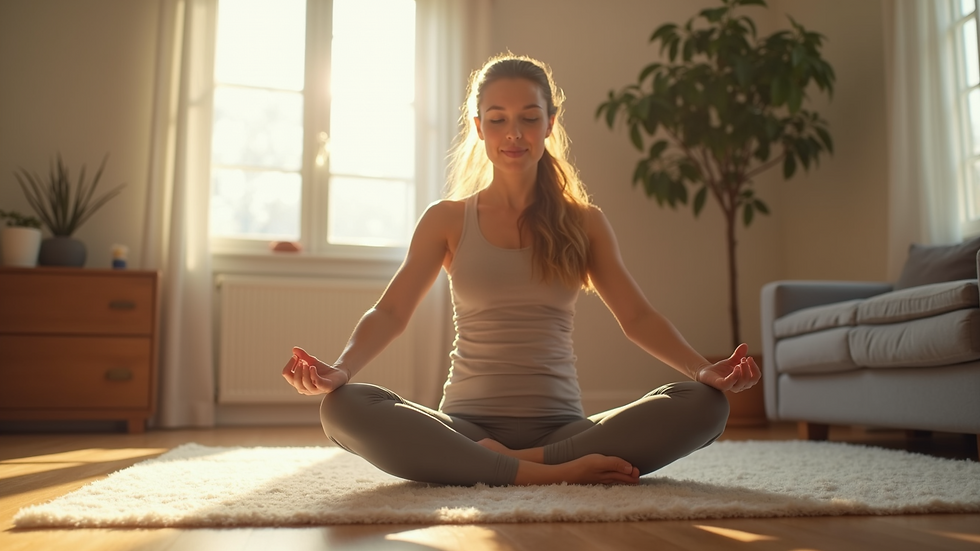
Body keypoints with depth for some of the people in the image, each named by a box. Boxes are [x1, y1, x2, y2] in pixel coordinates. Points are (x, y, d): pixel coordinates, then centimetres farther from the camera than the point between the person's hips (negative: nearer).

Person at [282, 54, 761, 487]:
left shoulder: (584, 223, 11)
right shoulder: (447, 219, 9)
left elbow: (637, 316, 6)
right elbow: (391, 312, 0)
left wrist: (703, 369, -14)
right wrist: (340, 370, -21)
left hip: (561, 426, 2)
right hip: (466, 425, -1)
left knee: (705, 406, -23)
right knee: (343, 408, -29)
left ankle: (498, 463, -23)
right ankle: (551, 473, -29)